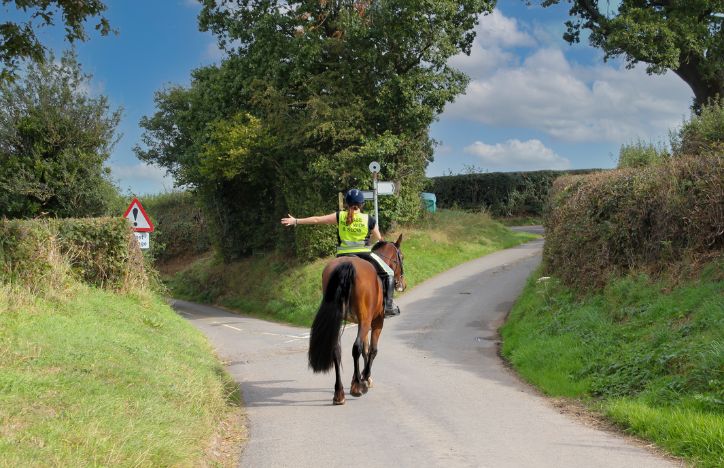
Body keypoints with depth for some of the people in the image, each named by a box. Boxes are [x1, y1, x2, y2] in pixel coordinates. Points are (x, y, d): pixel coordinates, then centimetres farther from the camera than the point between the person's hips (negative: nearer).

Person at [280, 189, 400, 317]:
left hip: (343, 257, 2)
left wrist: (296, 221, 11)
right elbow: (379, 239, 11)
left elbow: (317, 220, 2)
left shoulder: (340, 216, 1)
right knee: (389, 273, 13)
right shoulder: (369, 220, -2)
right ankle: (388, 305, 3)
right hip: (364, 255, -2)